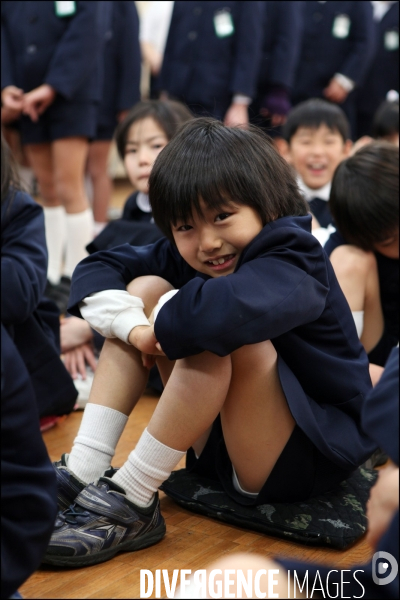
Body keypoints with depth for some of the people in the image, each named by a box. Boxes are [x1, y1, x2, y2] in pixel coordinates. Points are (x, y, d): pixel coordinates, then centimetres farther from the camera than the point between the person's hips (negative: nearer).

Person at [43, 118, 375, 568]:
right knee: (144, 287, -2)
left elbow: (232, 307, -46)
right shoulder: (185, 255, -1)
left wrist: (166, 320, -25)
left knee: (223, 333, -33)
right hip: (222, 444, 8)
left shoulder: (293, 264, -24)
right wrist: (135, 326, -20)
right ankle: (82, 469, -12)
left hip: (309, 458, -7)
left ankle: (131, 503, -22)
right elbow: (93, 272, 0)